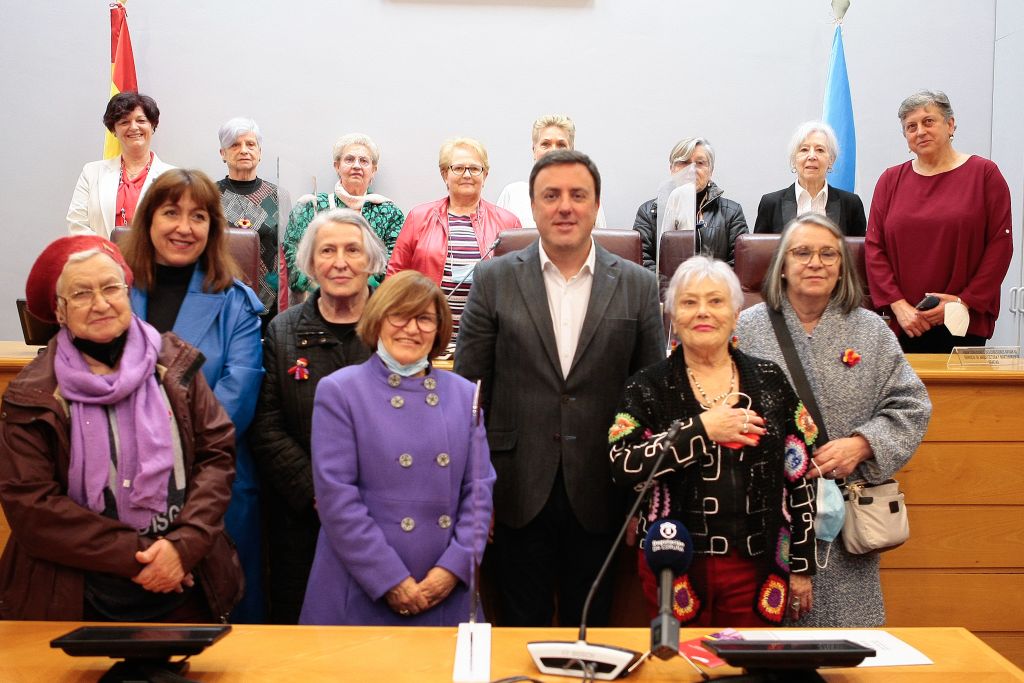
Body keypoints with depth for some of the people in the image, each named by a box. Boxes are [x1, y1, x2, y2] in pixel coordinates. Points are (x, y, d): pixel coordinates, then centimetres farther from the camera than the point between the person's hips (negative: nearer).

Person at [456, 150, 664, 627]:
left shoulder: (637, 286, 1)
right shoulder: (495, 280, -1)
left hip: (598, 497, 1)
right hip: (518, 494, 0)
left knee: (590, 630, 15)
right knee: (522, 634, 13)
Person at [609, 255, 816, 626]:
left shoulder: (769, 380, 5)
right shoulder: (648, 387, 0)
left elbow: (799, 475, 6)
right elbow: (623, 466, -14)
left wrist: (802, 565, 5)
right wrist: (702, 429, -17)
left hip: (756, 565, 1)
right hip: (677, 566, -1)